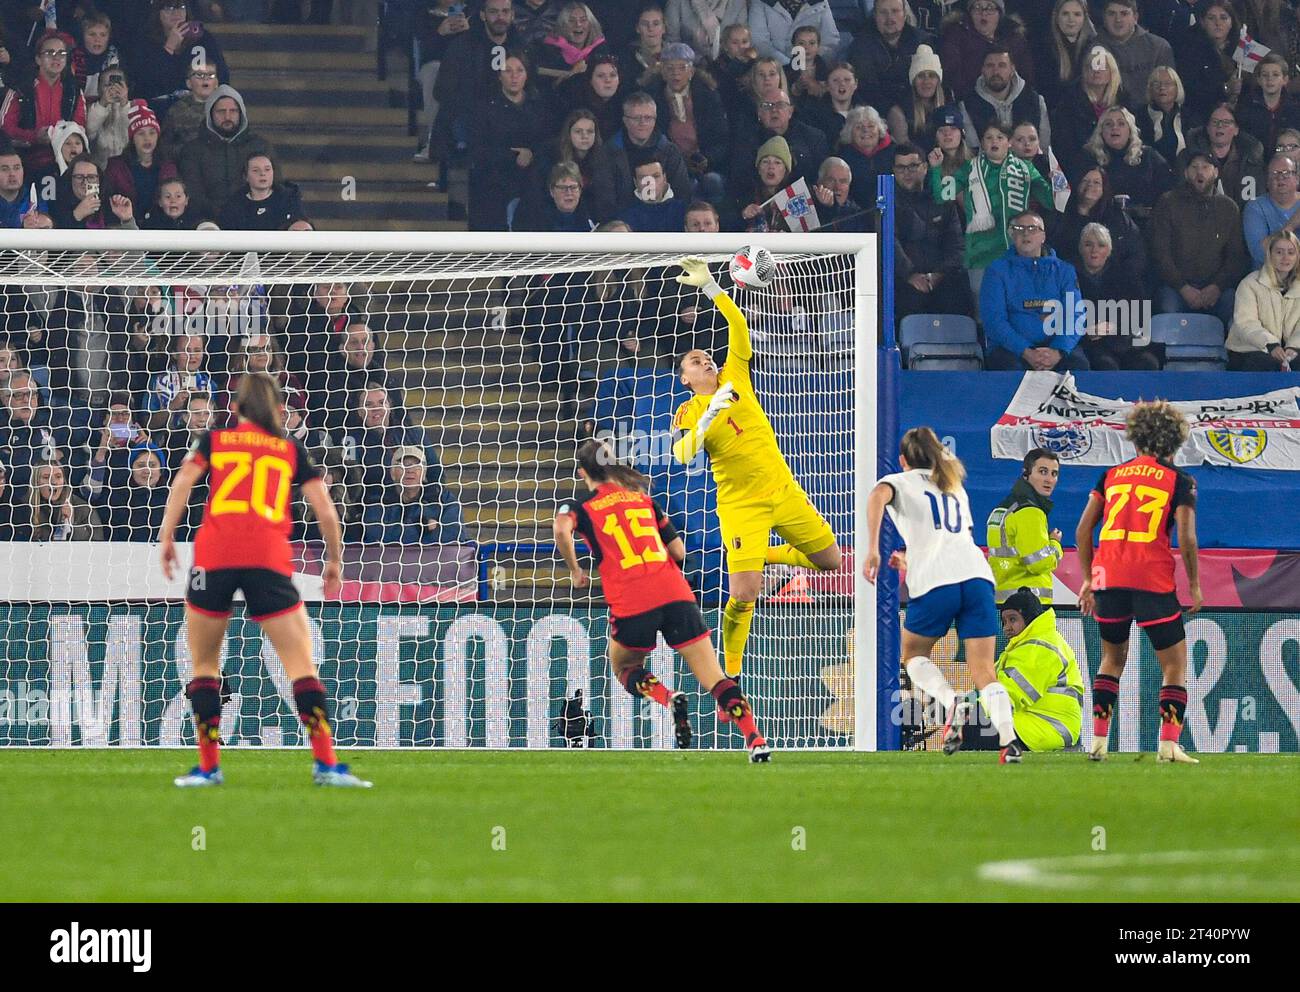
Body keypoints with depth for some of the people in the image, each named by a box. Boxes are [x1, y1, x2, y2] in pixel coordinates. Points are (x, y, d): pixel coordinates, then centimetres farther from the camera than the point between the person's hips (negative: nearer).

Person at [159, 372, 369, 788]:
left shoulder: (215, 439, 18)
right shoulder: (293, 450, 19)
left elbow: (184, 480, 3)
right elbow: (325, 509, 14)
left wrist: (166, 536, 3)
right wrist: (334, 559, 25)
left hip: (214, 556, 0)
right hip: (270, 560, 0)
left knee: (203, 664, 15)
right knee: (301, 665, 2)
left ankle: (208, 766, 11)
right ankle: (326, 763, -8)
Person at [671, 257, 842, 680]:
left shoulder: (735, 378, 7)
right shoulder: (690, 411, -1)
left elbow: (738, 325, 0)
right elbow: (683, 455, -19)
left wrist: (710, 287, -9)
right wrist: (707, 418, -30)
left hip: (784, 490, 5)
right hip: (742, 505, -5)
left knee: (830, 561, 12)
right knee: (743, 595, -16)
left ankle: (765, 554, 35)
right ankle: (731, 673, 2)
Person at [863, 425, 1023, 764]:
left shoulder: (900, 482, 14)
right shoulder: (955, 488, 31)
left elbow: (877, 496, -10)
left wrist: (872, 549, -14)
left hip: (935, 583, -4)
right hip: (977, 574, 4)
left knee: (914, 654, 19)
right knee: (983, 672, 1)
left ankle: (951, 702, -10)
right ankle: (1008, 739, -20)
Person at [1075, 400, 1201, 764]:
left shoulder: (1111, 475, 13)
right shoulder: (1180, 481, 2)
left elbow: (1083, 530, 10)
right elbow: (1186, 539, -6)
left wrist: (1088, 579, 18)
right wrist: (1194, 584, 5)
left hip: (1109, 577, 4)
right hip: (1154, 580, -4)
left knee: (1112, 659, 21)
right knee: (1175, 664, 5)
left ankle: (1098, 741, 14)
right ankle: (1169, 744, -8)